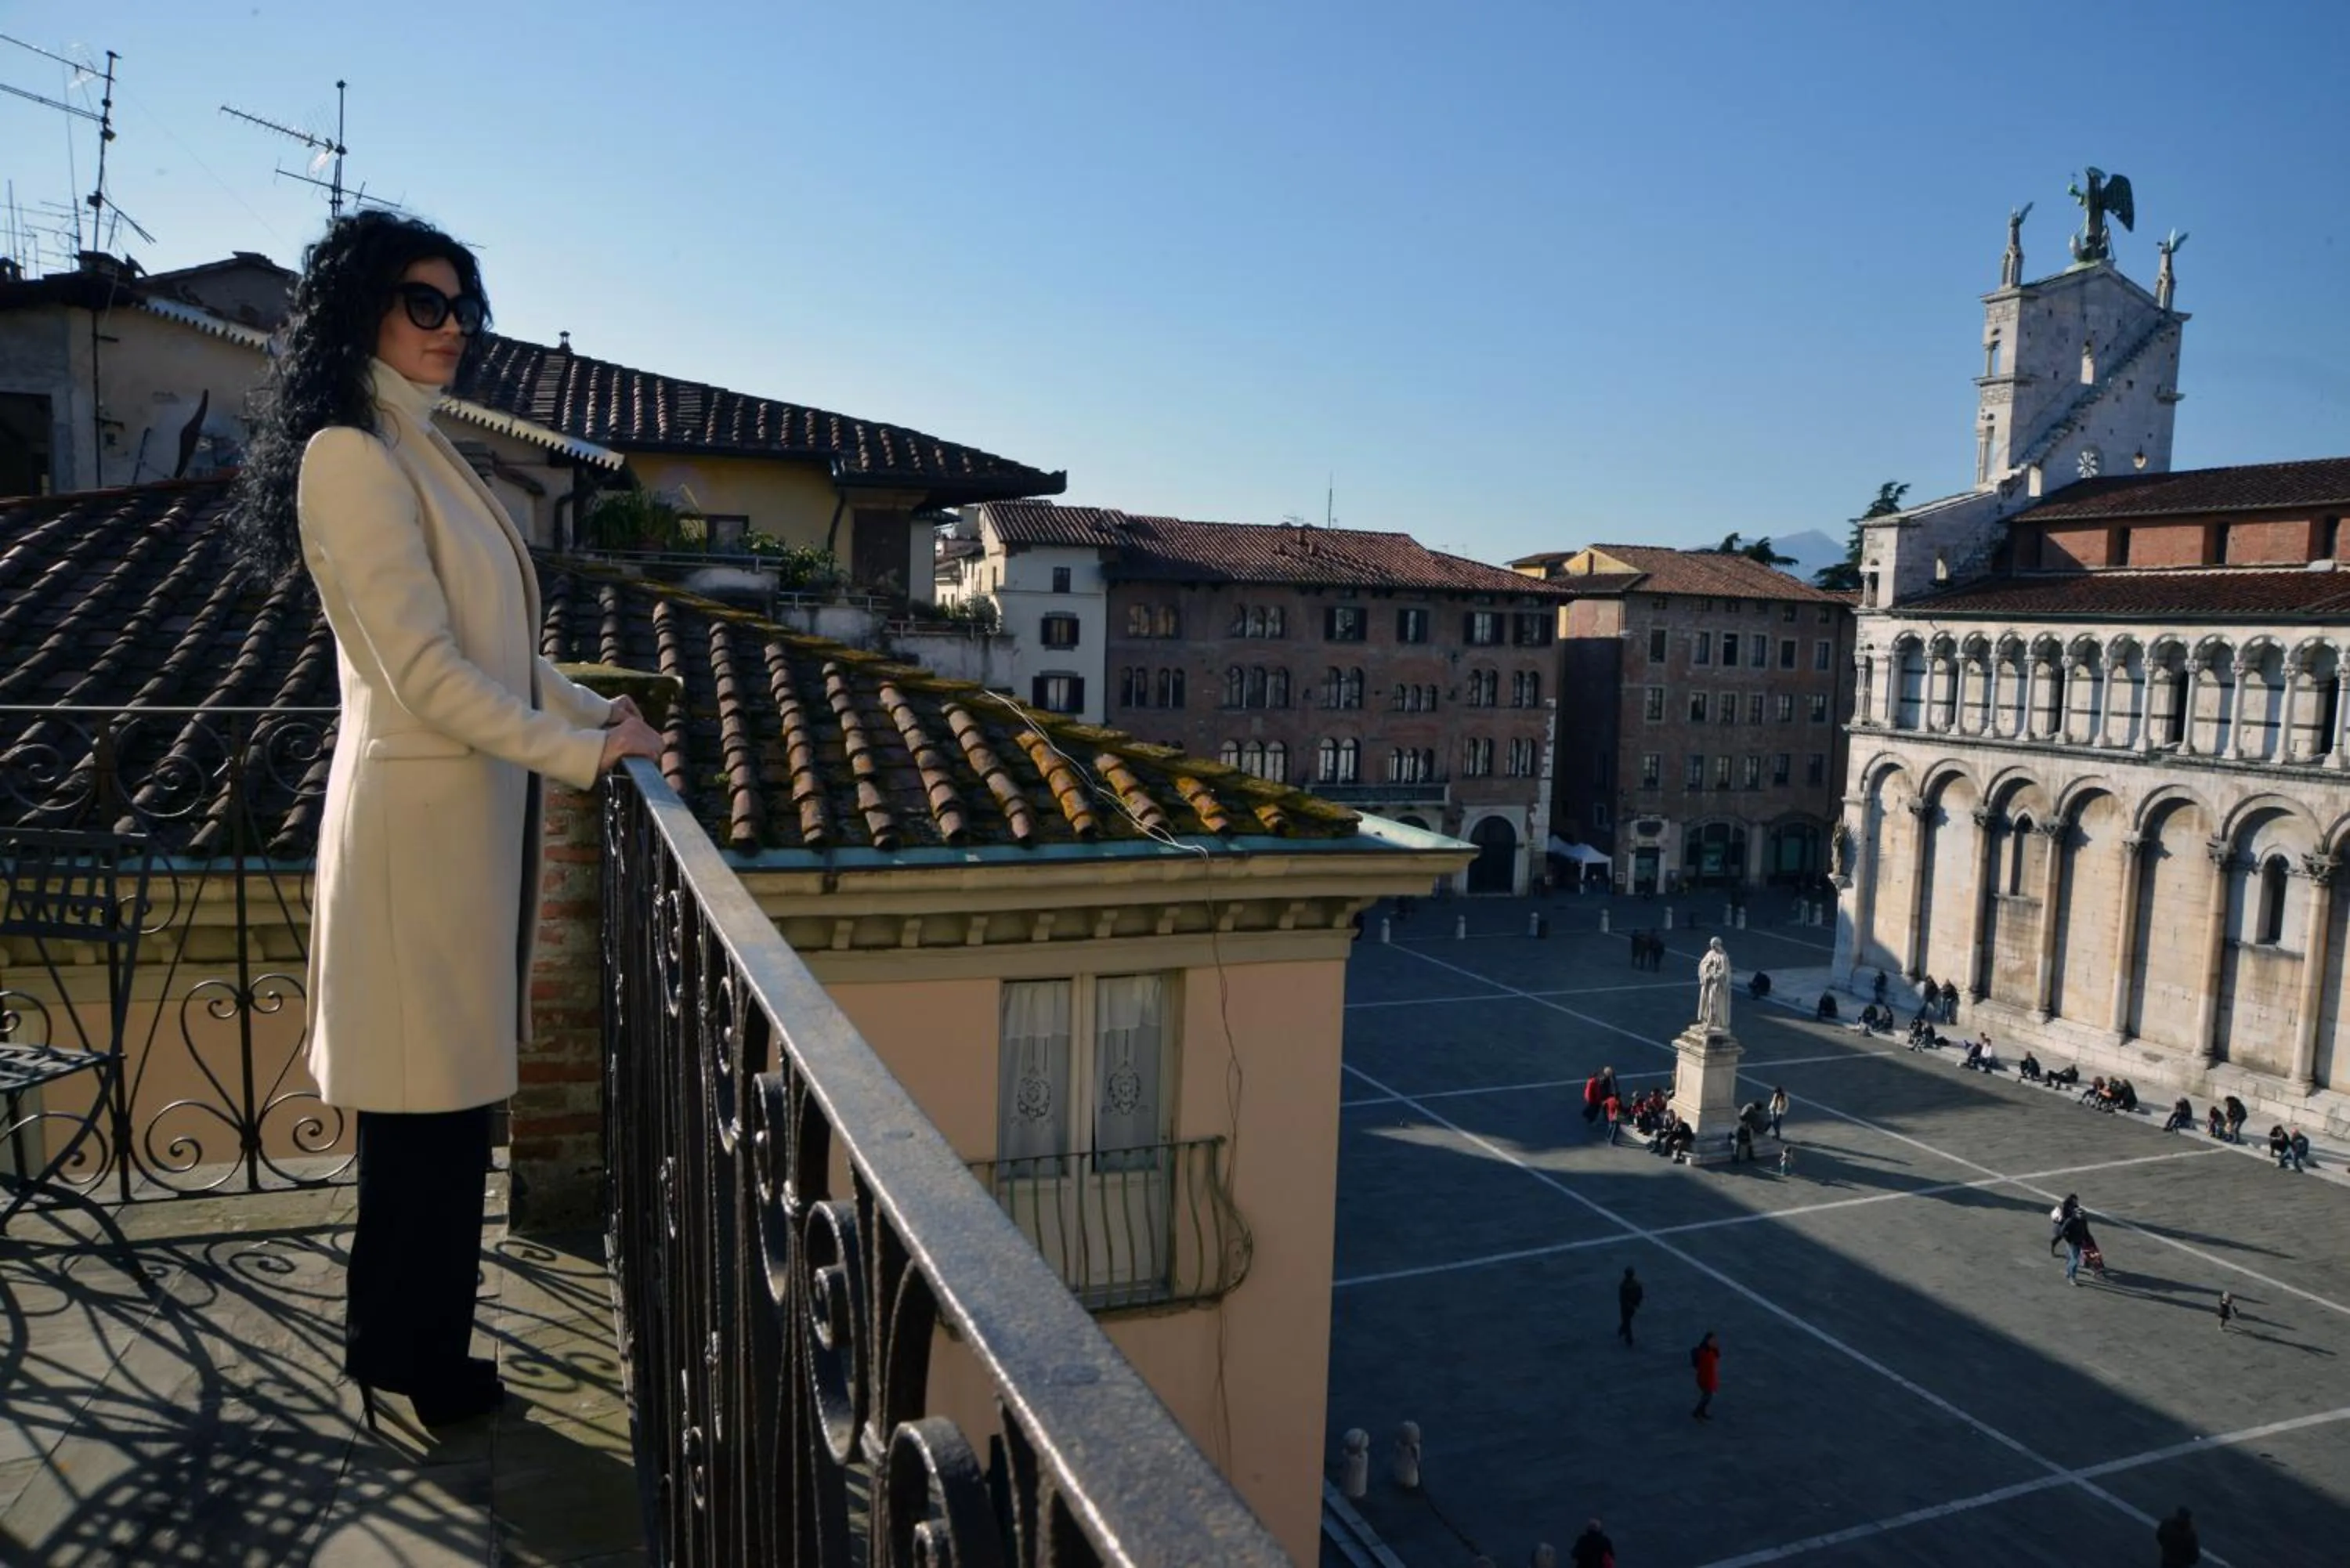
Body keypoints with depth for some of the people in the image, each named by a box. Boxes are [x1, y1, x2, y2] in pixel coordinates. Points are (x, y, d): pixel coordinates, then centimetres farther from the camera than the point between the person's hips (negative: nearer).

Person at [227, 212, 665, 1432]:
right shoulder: (351, 455, -12)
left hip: (474, 804, 9)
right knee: (426, 1111, 2)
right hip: (418, 813, -9)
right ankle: (407, 1365, 19)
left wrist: (597, 713, 10)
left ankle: (418, 1351, 30)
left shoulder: (424, 451, 16)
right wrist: (579, 754, -14)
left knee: (452, 1100, 16)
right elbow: (424, 667, -18)